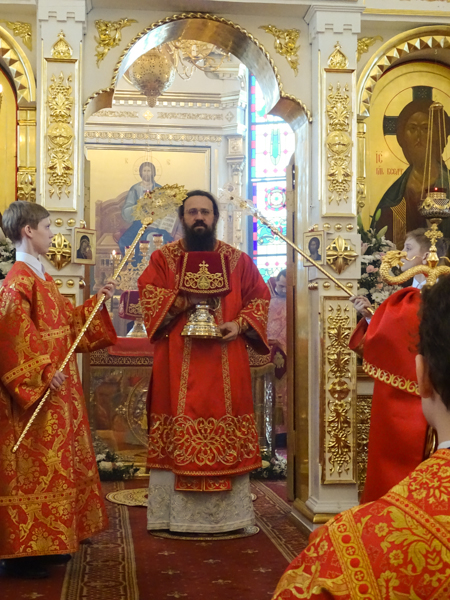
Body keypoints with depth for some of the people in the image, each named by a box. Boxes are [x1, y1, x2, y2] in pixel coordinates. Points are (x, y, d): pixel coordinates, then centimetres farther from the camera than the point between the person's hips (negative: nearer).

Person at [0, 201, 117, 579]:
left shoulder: (40, 276, 14)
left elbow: (67, 321, 21)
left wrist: (97, 302, 17)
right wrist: (42, 373, -24)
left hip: (57, 388, 10)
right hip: (37, 390, -10)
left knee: (53, 463, 14)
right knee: (33, 467, -5)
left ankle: (46, 542, 23)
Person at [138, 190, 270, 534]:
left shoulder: (238, 260, 11)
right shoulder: (164, 258, 9)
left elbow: (259, 298, 10)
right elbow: (149, 296, -2)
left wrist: (241, 324, -7)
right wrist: (184, 300, -17)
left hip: (225, 366, 1)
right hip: (178, 365, -1)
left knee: (227, 435, 1)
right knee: (179, 435, -2)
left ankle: (229, 513, 10)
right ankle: (176, 512, 4)